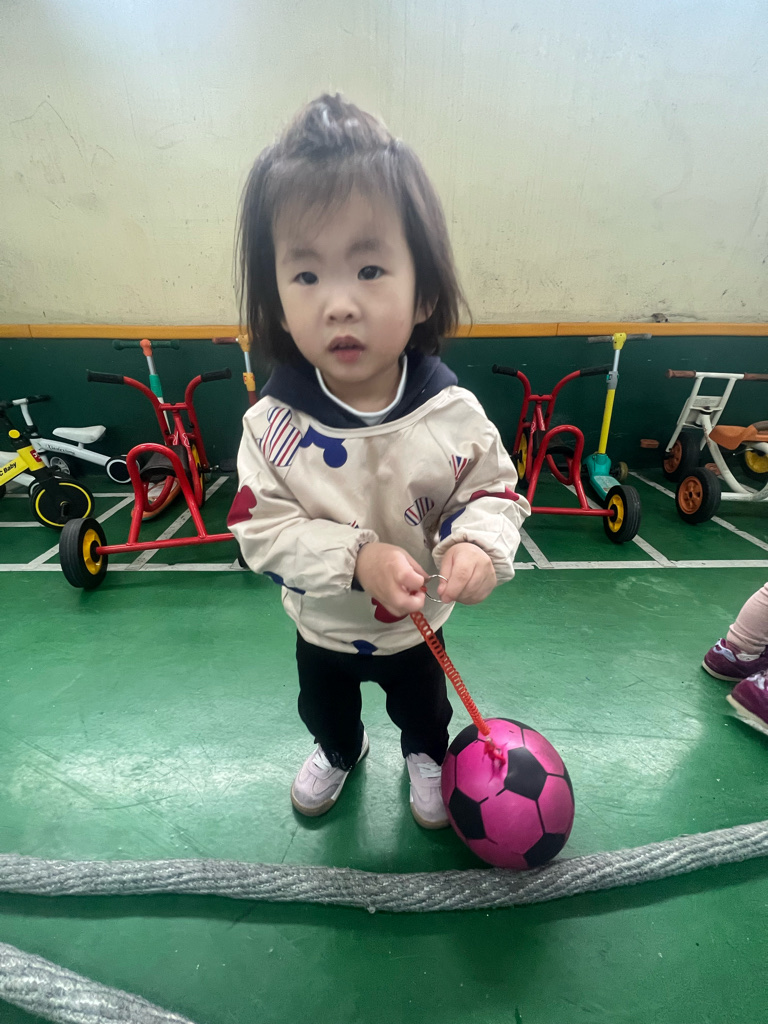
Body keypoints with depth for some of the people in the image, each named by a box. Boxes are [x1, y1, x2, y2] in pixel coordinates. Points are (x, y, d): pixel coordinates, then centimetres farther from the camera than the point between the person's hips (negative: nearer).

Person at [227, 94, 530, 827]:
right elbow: (261, 530, -23)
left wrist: (479, 543, -36)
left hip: (417, 624, 0)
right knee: (323, 707, 32)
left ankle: (426, 754, 67)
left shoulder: (453, 413, -27)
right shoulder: (273, 425, -27)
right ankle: (338, 752, 68)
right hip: (322, 627, 1)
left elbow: (497, 491, -15)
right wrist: (356, 558, -36)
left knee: (422, 706, 31)